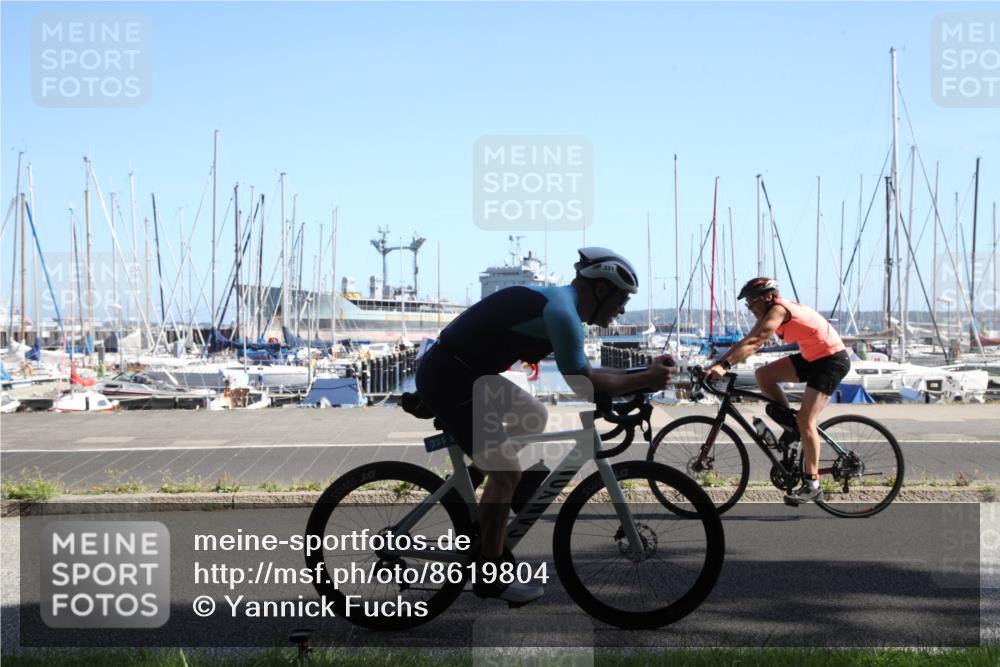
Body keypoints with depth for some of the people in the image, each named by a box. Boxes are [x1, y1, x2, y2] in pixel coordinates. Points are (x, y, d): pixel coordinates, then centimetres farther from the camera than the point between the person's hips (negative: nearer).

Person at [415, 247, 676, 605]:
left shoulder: (557, 301, 12)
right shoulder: (561, 311, -20)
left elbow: (580, 372, 17)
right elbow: (582, 383, -18)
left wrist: (638, 375, 11)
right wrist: (644, 380, -9)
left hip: (470, 373, 11)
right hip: (448, 381, -11)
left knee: (535, 418, 25)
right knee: (506, 474, -10)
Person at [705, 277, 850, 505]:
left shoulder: (778, 310, -20)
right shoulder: (769, 313, 8)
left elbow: (754, 343, -32)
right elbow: (747, 342, 4)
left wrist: (724, 365, -39)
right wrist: (717, 364, -5)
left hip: (833, 360, -10)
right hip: (812, 357, 10)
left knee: (805, 420, -15)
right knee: (763, 375, -1)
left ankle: (812, 484, -9)